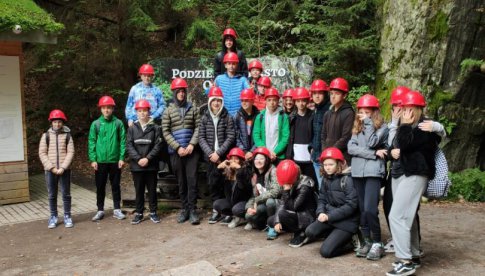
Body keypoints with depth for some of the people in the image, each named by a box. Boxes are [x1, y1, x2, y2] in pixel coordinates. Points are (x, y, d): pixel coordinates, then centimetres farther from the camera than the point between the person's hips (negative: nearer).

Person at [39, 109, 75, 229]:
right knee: (52, 195, 7)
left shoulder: (67, 135, 2)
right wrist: (51, 167, -10)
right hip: (50, 170, 1)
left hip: (64, 170, -1)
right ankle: (53, 217, 18)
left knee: (66, 194, 5)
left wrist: (63, 167, -12)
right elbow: (42, 153, 0)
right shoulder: (46, 135, 4)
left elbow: (70, 152, -3)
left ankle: (67, 216, 15)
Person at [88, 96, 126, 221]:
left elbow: (123, 141, -1)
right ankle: (100, 210, 21)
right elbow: (91, 142, 1)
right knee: (100, 187, 9)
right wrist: (93, 159, -5)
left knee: (115, 185, 9)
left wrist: (122, 158, -7)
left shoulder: (118, 123, 0)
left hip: (115, 160, 0)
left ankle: (117, 209, 20)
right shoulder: (96, 124, 1)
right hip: (100, 161, 0)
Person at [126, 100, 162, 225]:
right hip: (136, 165, 1)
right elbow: (129, 146, -1)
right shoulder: (132, 128, 5)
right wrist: (138, 159, -13)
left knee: (152, 189, 7)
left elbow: (157, 146, -4)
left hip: (151, 165, -1)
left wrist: (148, 158, -14)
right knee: (139, 190, 9)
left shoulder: (155, 128, 1)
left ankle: (153, 212, 19)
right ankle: (138, 213, 18)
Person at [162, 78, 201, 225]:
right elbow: (165, 131, 0)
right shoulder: (168, 110, 5)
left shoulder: (193, 108, 6)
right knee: (181, 181, 8)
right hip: (175, 151, 1)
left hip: (192, 150, 0)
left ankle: (193, 210, 4)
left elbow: (198, 127, 2)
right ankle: (184, 208, 19)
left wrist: (192, 144, -11)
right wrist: (178, 147, -9)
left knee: (192, 179, -4)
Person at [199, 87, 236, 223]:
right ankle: (219, 209, 15)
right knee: (213, 183, 4)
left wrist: (218, 153, -13)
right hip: (210, 156, 3)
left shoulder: (227, 117, 1)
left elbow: (230, 137, -6)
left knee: (215, 182, -5)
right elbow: (201, 138, 3)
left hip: (223, 156, -2)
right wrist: (210, 153, -10)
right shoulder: (205, 118, 7)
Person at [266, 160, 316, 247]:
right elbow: (281, 203, -5)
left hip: (307, 218, -8)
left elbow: (293, 207, -24)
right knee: (270, 220, -2)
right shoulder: (287, 184, 0)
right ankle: (299, 230, 6)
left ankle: (301, 233, -6)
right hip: (296, 215, 8)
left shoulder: (305, 185, -22)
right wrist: (277, 221, -16)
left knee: (282, 214, -29)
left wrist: (286, 191, -28)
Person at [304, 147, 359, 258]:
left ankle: (348, 243, 10)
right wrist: (321, 212, -13)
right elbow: (322, 199, 9)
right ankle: (336, 236, 5)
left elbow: (351, 205, -19)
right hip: (330, 217, 7)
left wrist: (329, 216, -20)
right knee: (310, 232, -19)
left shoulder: (347, 179, -15)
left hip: (347, 221, -7)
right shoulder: (326, 179, 8)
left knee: (325, 251, -16)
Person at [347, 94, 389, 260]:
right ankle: (367, 241, 17)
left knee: (370, 209, -14)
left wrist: (368, 122, -7)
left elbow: (371, 143, -17)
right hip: (357, 172, 5)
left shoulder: (382, 127, 1)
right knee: (362, 210, 7)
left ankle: (377, 243, 2)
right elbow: (351, 148, -1)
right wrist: (373, 154, -11)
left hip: (374, 172, -5)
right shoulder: (357, 128, 15)